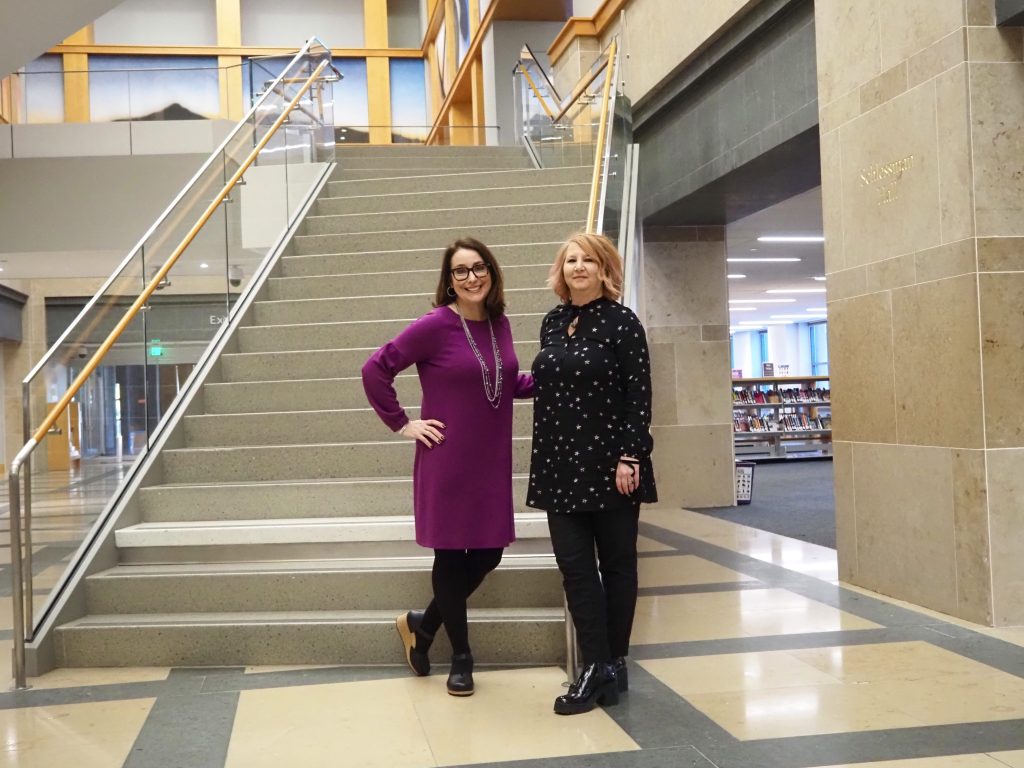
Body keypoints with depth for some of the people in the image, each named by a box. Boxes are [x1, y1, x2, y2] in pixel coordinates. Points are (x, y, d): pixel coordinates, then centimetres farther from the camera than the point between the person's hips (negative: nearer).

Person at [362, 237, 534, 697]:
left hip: (492, 463, 6)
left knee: (488, 554, 11)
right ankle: (461, 656, 27)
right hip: (447, 463, -6)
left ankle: (422, 624, 34)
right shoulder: (435, 325, -13)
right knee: (451, 556, 7)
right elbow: (375, 370, -10)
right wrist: (402, 424, -9)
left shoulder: (499, 324, 5)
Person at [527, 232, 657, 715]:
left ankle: (613, 666, 18)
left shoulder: (622, 322, -6)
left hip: (609, 463, -5)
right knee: (574, 566, 2)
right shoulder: (552, 323, 11)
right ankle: (596, 669, 8)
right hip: (561, 464, 5)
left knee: (616, 564, 7)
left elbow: (638, 396, -11)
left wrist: (630, 458, -16)